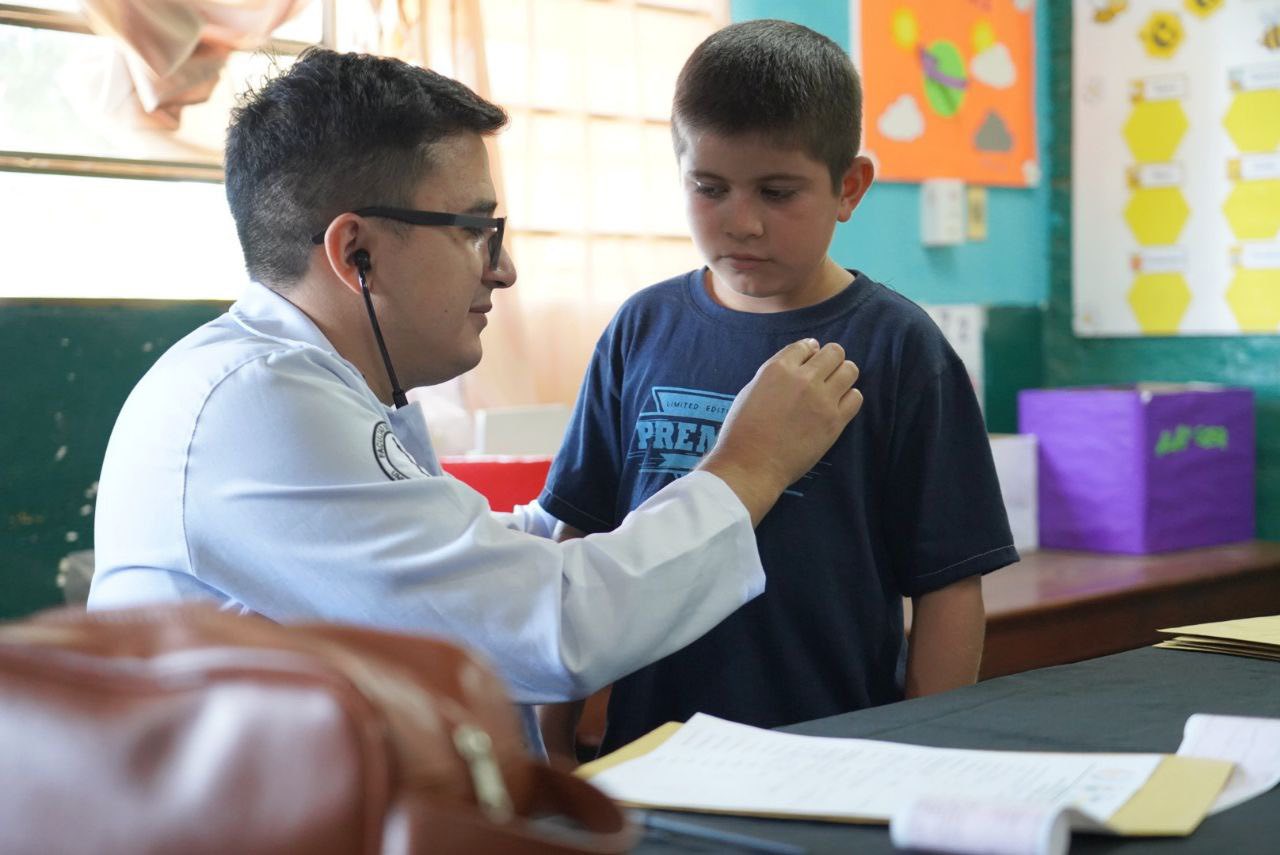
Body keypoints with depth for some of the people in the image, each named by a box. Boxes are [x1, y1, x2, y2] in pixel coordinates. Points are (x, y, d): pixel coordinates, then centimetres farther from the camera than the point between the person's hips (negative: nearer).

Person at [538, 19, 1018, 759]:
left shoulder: (897, 347, -6)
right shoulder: (644, 330, 3)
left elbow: (949, 585, -5)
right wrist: (553, 741, 7)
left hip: (835, 754, -2)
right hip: (645, 743, 3)